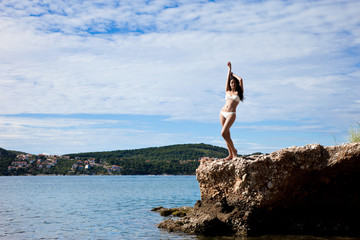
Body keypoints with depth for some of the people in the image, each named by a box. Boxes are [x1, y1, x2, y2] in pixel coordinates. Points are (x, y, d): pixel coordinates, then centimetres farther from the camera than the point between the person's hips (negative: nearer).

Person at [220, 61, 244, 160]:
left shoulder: (239, 92, 8)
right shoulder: (227, 92, 16)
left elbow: (240, 80, 1)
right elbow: (228, 78, 17)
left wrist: (233, 74, 18)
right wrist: (229, 68, 23)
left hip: (231, 114, -5)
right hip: (223, 112, 5)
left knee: (223, 133, -17)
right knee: (227, 134, 3)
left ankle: (234, 151, -3)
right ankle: (231, 154, 8)